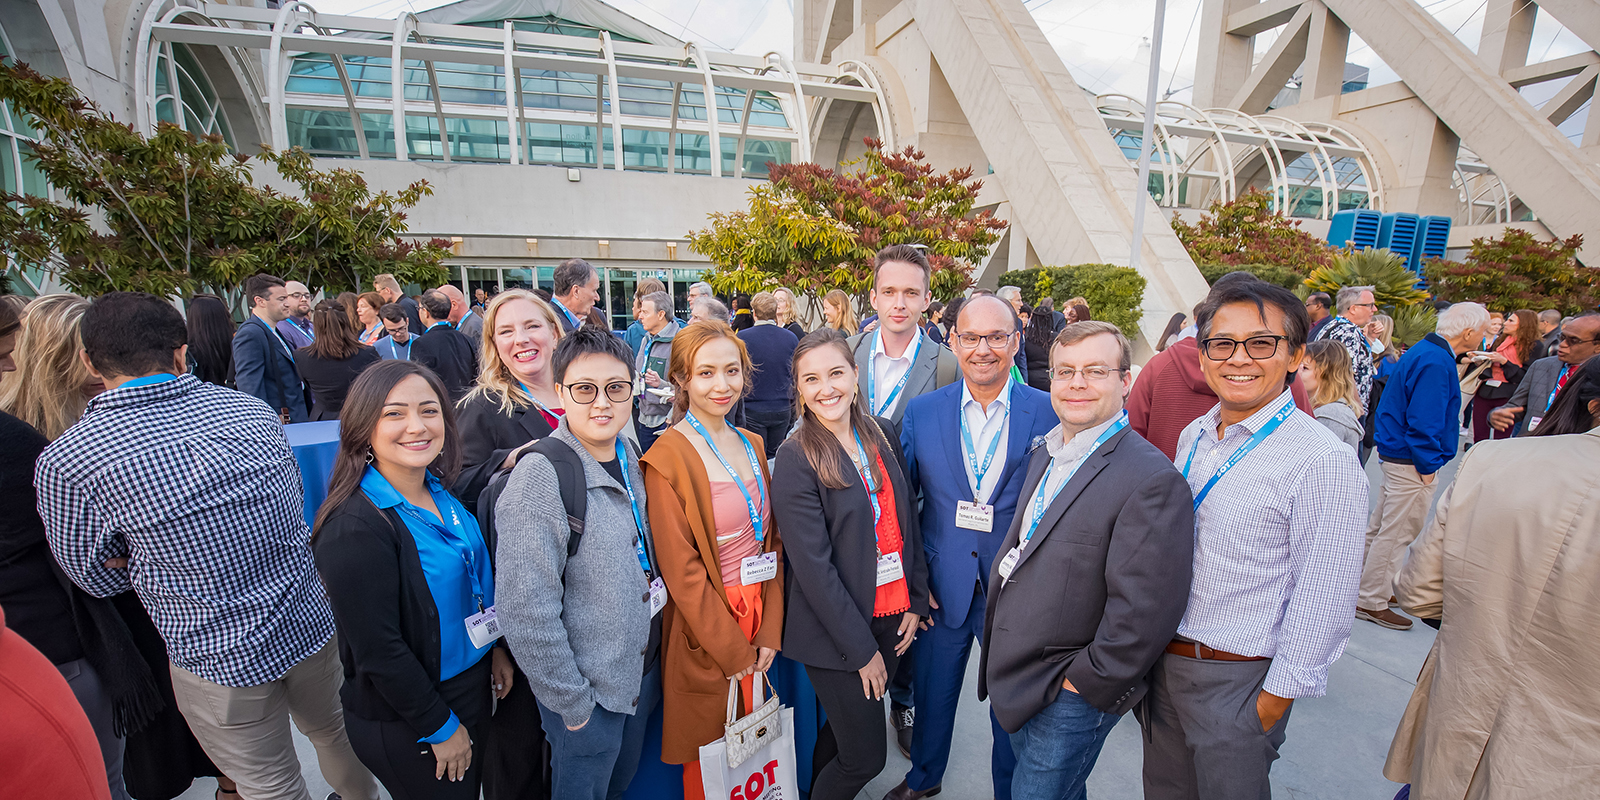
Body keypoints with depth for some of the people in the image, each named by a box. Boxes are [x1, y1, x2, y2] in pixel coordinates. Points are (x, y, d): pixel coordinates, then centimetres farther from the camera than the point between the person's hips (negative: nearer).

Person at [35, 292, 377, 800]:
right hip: (311, 621, 3)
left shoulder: (65, 463, -16)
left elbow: (98, 578, 0)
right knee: (334, 731, 27)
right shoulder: (254, 412, -7)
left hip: (219, 658, -3)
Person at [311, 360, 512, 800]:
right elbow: (378, 651, -23)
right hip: (404, 724, -7)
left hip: (472, 687, 7)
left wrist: (496, 649, 7)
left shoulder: (443, 495, -3)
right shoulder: (353, 528, -26)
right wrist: (442, 727, -15)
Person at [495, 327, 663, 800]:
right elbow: (527, 614, -23)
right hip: (586, 692, -6)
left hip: (644, 670, 6)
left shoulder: (630, 455, -2)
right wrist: (572, 702, -15)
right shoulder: (541, 478, -24)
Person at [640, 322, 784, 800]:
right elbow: (681, 569, -16)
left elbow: (770, 540, 6)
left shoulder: (751, 445, 5)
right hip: (706, 635, -6)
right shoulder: (669, 458, -16)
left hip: (758, 616, 6)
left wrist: (770, 631, -1)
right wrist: (733, 651, -11)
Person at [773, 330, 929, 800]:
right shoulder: (795, 459, -17)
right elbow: (812, 565, -18)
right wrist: (860, 647, -14)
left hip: (893, 617, 5)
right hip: (835, 632, -5)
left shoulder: (884, 434, 1)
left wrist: (916, 600, 5)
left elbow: (908, 520, 7)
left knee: (844, 730, 22)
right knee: (866, 757, 6)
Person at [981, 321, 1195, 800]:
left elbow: (1145, 611, -25)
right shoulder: (1045, 454, 5)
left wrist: (1086, 680, -15)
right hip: (1015, 675, 8)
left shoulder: (1152, 480, -23)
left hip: (1069, 695, -7)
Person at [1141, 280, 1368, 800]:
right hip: (1163, 661, 6)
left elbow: (1322, 605, -17)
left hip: (1237, 680, -6)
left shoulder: (1324, 463, -18)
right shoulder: (1194, 436, 2)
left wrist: (1275, 699, -12)